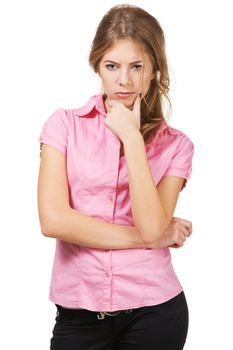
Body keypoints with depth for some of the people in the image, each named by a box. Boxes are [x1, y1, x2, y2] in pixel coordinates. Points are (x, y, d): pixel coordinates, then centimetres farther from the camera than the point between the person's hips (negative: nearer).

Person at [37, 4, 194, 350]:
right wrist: (146, 238, -11)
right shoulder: (65, 124, -2)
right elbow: (53, 220, -12)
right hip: (79, 312, 0)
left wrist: (132, 138, -15)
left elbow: (152, 227, -14)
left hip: (153, 311, 1)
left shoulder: (176, 145, -1)